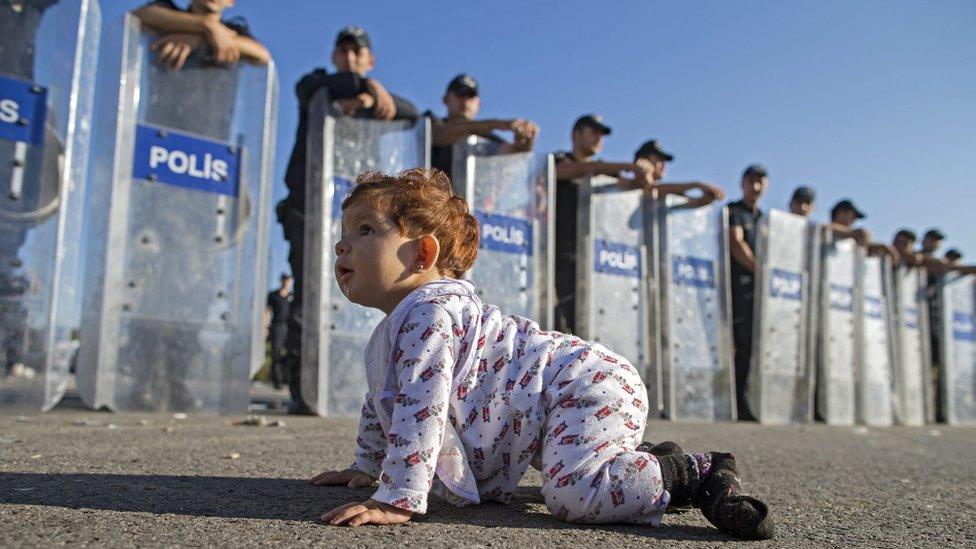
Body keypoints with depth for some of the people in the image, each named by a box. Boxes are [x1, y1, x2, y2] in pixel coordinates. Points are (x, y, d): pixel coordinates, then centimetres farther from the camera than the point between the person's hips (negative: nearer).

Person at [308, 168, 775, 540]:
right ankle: (658, 463, 28)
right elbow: (382, 404, 32)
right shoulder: (386, 337, 15)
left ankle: (699, 474, -12)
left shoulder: (429, 310, -19)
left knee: (572, 493, -33)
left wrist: (398, 499, -29)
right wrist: (366, 466, 33)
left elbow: (421, 407, -28)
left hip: (585, 386, -11)